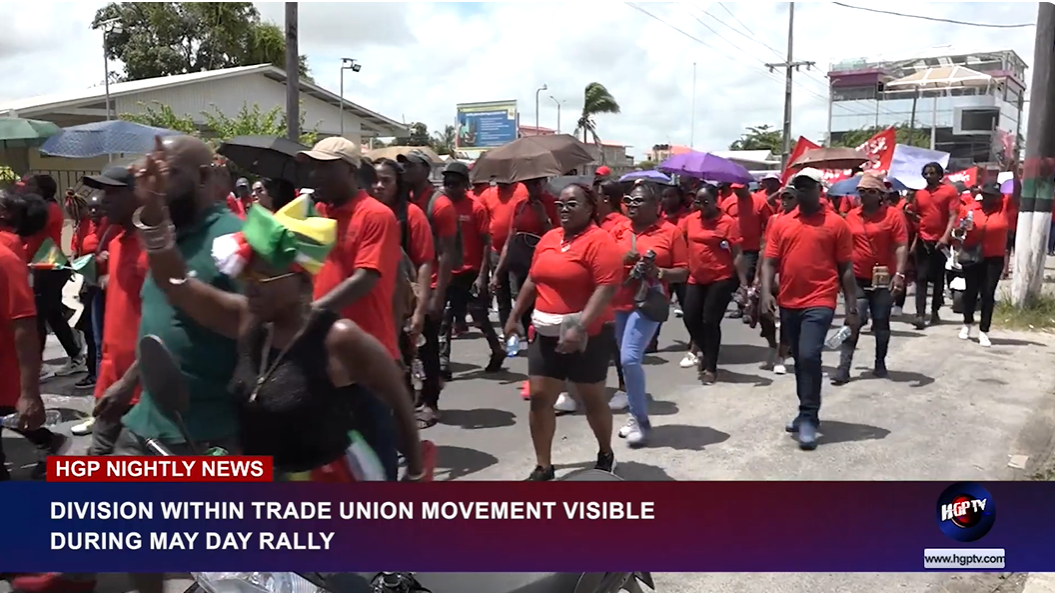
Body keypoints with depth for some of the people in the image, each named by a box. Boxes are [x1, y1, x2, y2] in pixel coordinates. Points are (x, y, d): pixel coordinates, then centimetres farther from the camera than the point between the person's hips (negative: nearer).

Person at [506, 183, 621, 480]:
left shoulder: (600, 241, -14)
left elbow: (606, 289, -22)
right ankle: (543, 467, 15)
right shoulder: (549, 239, 9)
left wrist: (579, 327, -29)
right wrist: (514, 315, 16)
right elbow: (533, 280, 18)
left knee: (592, 399, 11)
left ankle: (605, 454, 35)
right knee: (539, 398, 3)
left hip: (586, 336, -6)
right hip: (546, 334, 6)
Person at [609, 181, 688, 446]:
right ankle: (637, 415, 27)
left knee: (630, 358, -16)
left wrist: (659, 272, -19)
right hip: (619, 302, 5)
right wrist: (623, 259, -14)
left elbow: (683, 271, -2)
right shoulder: (619, 230, 8)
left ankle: (641, 420, 0)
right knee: (626, 360, 11)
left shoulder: (670, 231, -3)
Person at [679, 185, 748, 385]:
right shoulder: (690, 220, 5)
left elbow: (737, 254, -11)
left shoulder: (728, 222, -9)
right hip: (696, 279, 5)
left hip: (721, 279, -5)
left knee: (710, 321, -4)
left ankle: (711, 367, 12)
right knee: (690, 318, 5)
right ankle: (705, 351, 33)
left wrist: (743, 282, -15)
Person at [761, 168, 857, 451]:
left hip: (819, 302, -5)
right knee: (799, 360, 15)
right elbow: (770, 261, 6)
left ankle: (808, 419, -6)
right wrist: (766, 292, -10)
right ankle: (807, 412, 30)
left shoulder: (836, 223, -1)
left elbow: (846, 268, 0)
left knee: (809, 356, -16)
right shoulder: (782, 223, 8)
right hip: (788, 303, 5)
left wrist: (852, 307, -2)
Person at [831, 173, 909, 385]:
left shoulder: (893, 215, -5)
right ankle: (844, 367, -5)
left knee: (881, 323, 10)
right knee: (853, 322, -4)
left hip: (883, 279, -1)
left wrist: (899, 274, -18)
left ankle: (880, 364, 25)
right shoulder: (851, 216, 5)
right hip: (857, 279, 2)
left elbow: (901, 246, -9)